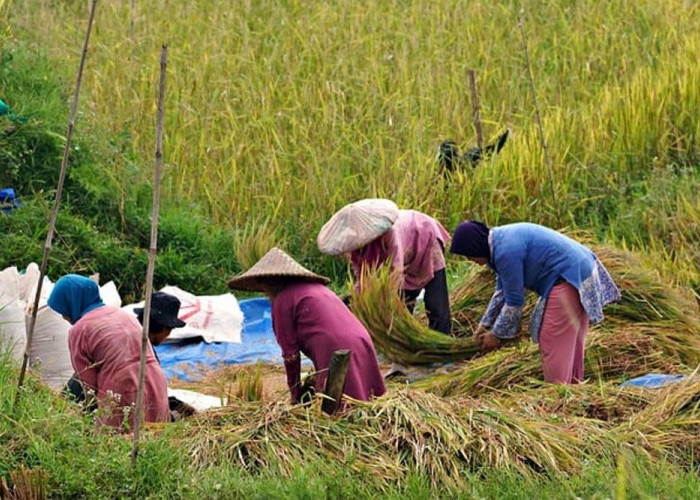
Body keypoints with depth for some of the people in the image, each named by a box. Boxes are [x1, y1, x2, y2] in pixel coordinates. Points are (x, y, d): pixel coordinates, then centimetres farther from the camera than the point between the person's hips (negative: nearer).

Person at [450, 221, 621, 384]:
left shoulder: (506, 252, -22)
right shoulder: (501, 238, 10)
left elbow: (514, 301, -15)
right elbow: (502, 291, 20)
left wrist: (497, 334, -4)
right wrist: (485, 323, 20)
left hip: (568, 280, -10)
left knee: (553, 344, -4)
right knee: (570, 340, 19)